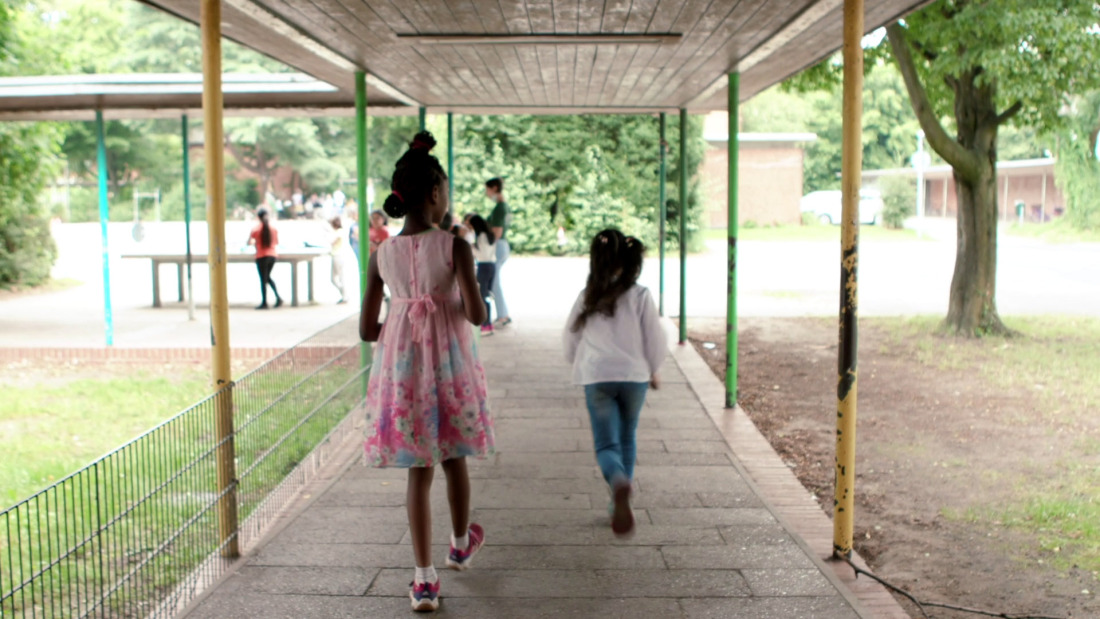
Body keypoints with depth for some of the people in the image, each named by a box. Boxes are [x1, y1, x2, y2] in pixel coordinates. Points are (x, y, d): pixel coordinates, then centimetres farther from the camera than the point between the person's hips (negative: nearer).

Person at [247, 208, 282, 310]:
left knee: (263, 279, 2)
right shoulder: (274, 228, 1)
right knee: (268, 277, 21)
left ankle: (264, 302, 5)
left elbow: (249, 243, 1)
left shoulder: (256, 229, -8)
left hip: (261, 256, -4)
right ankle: (278, 297, 7)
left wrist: (255, 242, 22)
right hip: (272, 255, 4)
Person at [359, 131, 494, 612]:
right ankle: (461, 544, 42)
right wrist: (471, 305, 4)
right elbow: (476, 315, -18)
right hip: (450, 362, -2)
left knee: (419, 469, 7)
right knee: (453, 458, 19)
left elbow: (367, 330, 0)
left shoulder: (381, 255, -2)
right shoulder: (455, 248, -13)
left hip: (402, 365, 2)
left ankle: (425, 578, 7)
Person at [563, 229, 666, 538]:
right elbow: (655, 340, -1)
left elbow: (571, 337, 11)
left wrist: (580, 363, 31)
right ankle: (619, 503, 21)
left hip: (597, 376, 0)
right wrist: (652, 370, 19)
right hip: (634, 375, 1)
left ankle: (619, 481, -33)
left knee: (606, 443, 0)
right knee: (627, 440, 19)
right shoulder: (640, 295, -4)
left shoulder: (588, 296, 0)